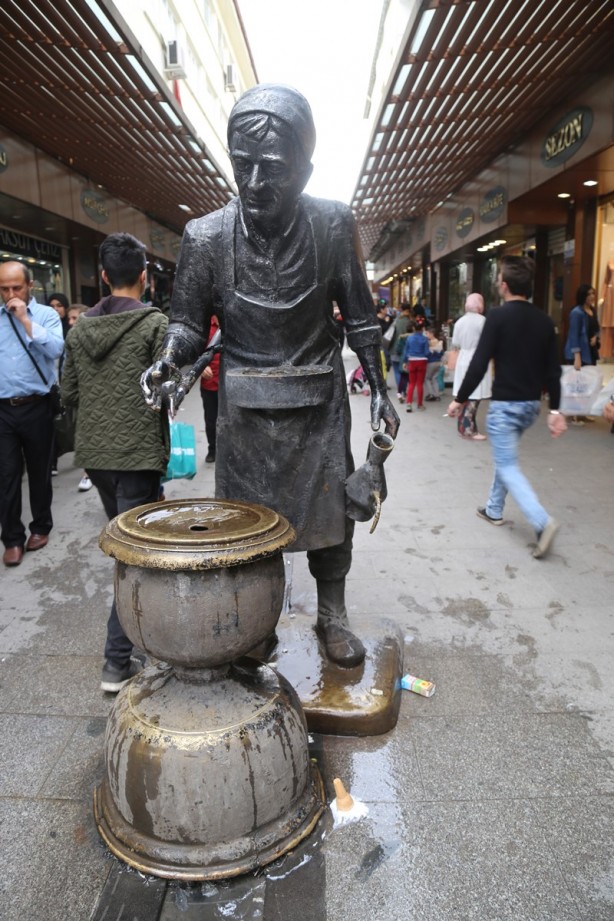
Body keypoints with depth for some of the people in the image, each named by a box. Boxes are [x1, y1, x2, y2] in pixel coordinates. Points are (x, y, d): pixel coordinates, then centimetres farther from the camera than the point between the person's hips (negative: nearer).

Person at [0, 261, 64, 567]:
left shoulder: (46, 314, 0)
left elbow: (55, 349, -17)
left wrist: (25, 319, -15)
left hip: (36, 406, -2)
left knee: (39, 470, 11)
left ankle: (40, 527, 28)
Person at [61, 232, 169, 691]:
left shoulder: (80, 328, 6)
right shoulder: (155, 323, -10)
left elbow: (69, 394, 7)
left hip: (94, 452, 6)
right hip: (138, 453, -6)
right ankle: (117, 661, 2)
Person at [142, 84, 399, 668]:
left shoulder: (333, 225, -6)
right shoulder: (206, 236, -7)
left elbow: (359, 316, 2)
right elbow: (189, 321, 0)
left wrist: (378, 390, 3)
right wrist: (170, 359, -21)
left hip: (318, 400, 1)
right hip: (245, 406, 0)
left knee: (329, 510, 9)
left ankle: (332, 617, 30)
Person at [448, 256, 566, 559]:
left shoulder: (499, 316, -13)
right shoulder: (544, 320, 6)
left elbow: (479, 363, -17)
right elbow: (553, 370, 5)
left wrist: (460, 399, -8)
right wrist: (555, 410, 10)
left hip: (505, 404, -7)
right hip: (531, 404, 7)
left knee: (508, 466, -2)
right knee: (505, 456, 23)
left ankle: (543, 522, -16)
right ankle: (494, 510, 34)